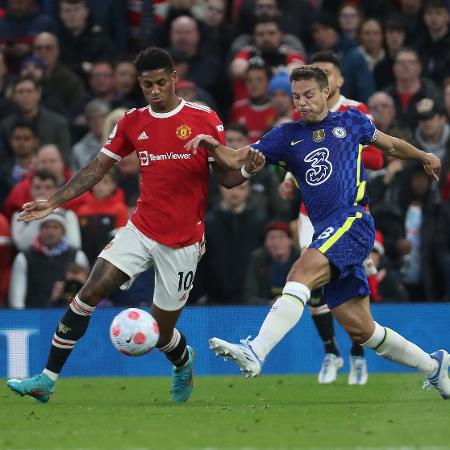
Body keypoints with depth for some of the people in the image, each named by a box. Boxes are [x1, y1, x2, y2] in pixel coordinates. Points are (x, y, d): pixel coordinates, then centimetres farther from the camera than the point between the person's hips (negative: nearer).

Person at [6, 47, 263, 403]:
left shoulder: (204, 119, -4)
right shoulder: (133, 123, 5)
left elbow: (226, 177, -1)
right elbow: (98, 168, 9)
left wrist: (246, 170, -24)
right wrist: (54, 202, 0)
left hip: (183, 241, -3)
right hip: (141, 230, 3)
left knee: (161, 333, 3)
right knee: (90, 293, -17)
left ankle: (184, 364, 41)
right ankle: (47, 379, -13)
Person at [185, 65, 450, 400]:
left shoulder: (351, 121, 12)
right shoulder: (287, 136, 15)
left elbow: (390, 145, 31)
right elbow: (236, 161, 7)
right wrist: (213, 147, -12)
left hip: (354, 220, -5)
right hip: (326, 233, 5)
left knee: (302, 272, -30)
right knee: (360, 330, 6)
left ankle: (255, 353, -44)